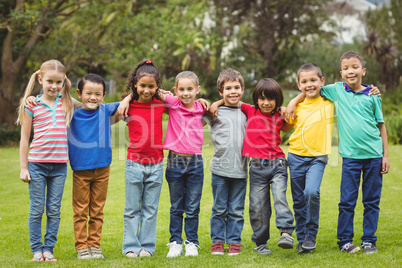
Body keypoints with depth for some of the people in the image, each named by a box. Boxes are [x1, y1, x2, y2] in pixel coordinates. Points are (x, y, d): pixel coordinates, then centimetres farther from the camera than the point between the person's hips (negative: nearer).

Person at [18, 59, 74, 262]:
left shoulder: (67, 103, 5)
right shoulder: (31, 105, 0)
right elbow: (24, 138, 2)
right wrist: (23, 167, -1)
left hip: (59, 165, 2)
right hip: (37, 164, -2)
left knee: (54, 210, 6)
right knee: (37, 209, 3)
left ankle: (48, 249, 15)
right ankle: (36, 249, 13)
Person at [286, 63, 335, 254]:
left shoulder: (329, 102, 1)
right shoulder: (297, 106, 8)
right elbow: (287, 126, 24)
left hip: (317, 157, -3)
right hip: (296, 156, 3)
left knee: (311, 192, -23)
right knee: (299, 200, 5)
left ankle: (311, 235, -8)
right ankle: (302, 240, 18)